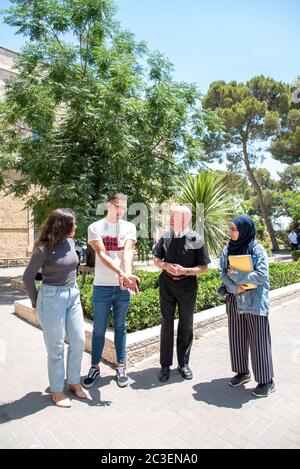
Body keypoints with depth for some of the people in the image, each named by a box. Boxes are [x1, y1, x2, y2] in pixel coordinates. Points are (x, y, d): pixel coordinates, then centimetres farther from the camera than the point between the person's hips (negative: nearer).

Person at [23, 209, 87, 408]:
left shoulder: (71, 242, 2)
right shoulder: (44, 249, -15)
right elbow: (28, 277, -6)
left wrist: (72, 289, 15)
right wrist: (36, 302, 2)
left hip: (73, 295, 6)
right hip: (52, 298, -6)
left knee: (79, 341, 12)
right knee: (56, 347, 7)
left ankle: (74, 382, 32)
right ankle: (57, 390, 27)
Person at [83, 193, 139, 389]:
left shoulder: (129, 227, 3)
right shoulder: (95, 227, -1)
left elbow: (128, 251, -13)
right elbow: (102, 254, -14)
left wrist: (128, 274, -32)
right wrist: (121, 273, -29)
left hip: (123, 287, 1)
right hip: (102, 286, -1)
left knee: (120, 327, 14)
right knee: (99, 329, 10)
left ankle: (121, 367, 28)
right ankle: (95, 367, 28)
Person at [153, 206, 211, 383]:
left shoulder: (196, 240, -8)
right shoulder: (166, 237, 0)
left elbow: (204, 267, -5)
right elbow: (156, 260, 8)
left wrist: (185, 271, -20)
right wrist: (166, 266, -13)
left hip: (188, 287, -1)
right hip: (167, 285, 2)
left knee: (186, 326, 12)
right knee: (167, 324, 8)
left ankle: (183, 363, 29)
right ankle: (165, 365, 20)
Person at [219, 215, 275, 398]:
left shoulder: (258, 250, -11)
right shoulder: (228, 249, 4)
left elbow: (262, 275, -18)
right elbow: (223, 272, 2)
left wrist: (236, 275, -15)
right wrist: (234, 287, -14)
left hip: (255, 302, -5)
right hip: (235, 301, 5)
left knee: (258, 341, 3)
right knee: (237, 338, 14)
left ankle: (267, 381, 19)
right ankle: (242, 372, 33)